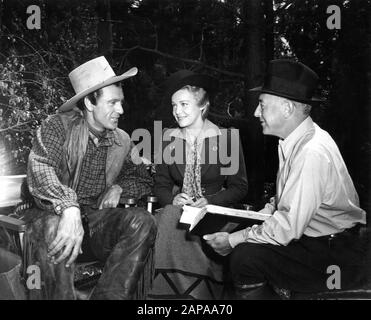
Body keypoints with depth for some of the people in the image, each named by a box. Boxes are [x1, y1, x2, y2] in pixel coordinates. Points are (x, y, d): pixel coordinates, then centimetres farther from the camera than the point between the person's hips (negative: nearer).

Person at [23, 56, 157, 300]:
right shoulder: (59, 126, -6)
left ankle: (108, 296, -19)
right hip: (59, 216, -3)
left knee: (143, 221, -24)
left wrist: (118, 187, -3)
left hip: (98, 220, 4)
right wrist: (70, 208, -40)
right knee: (53, 226, -38)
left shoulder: (122, 140, 8)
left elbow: (144, 180, 20)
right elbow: (39, 169, -23)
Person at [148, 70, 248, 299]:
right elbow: (161, 185, 10)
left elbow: (239, 188, -2)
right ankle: (172, 291, -11)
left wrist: (209, 201, -17)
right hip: (178, 209, 3)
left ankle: (199, 292, -9)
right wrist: (172, 199, -12)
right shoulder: (169, 139, 7)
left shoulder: (227, 138, -4)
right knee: (168, 226, -28)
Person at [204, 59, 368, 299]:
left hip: (336, 257, -8)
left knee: (246, 255, -23)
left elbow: (288, 228, -25)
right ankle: (280, 288, 10)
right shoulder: (293, 142, 2)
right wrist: (272, 208, -2)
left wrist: (233, 240, -17)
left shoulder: (312, 152, -25)